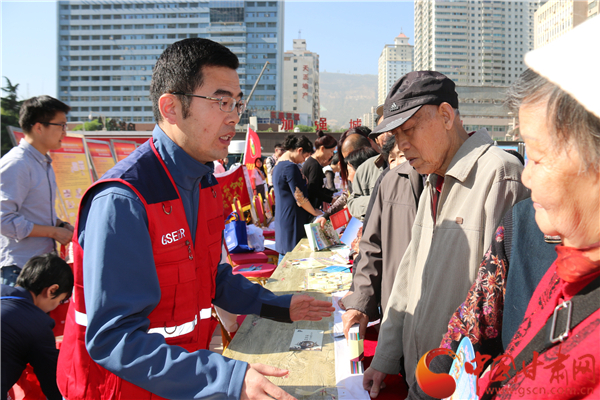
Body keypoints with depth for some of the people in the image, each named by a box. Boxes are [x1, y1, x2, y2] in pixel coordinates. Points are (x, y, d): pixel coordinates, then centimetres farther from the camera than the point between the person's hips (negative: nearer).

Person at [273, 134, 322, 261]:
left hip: (282, 218, 10)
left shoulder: (279, 164, 15)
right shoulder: (290, 167, -18)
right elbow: (299, 197, -19)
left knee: (284, 254, 14)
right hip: (291, 219, -10)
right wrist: (315, 212, -5)